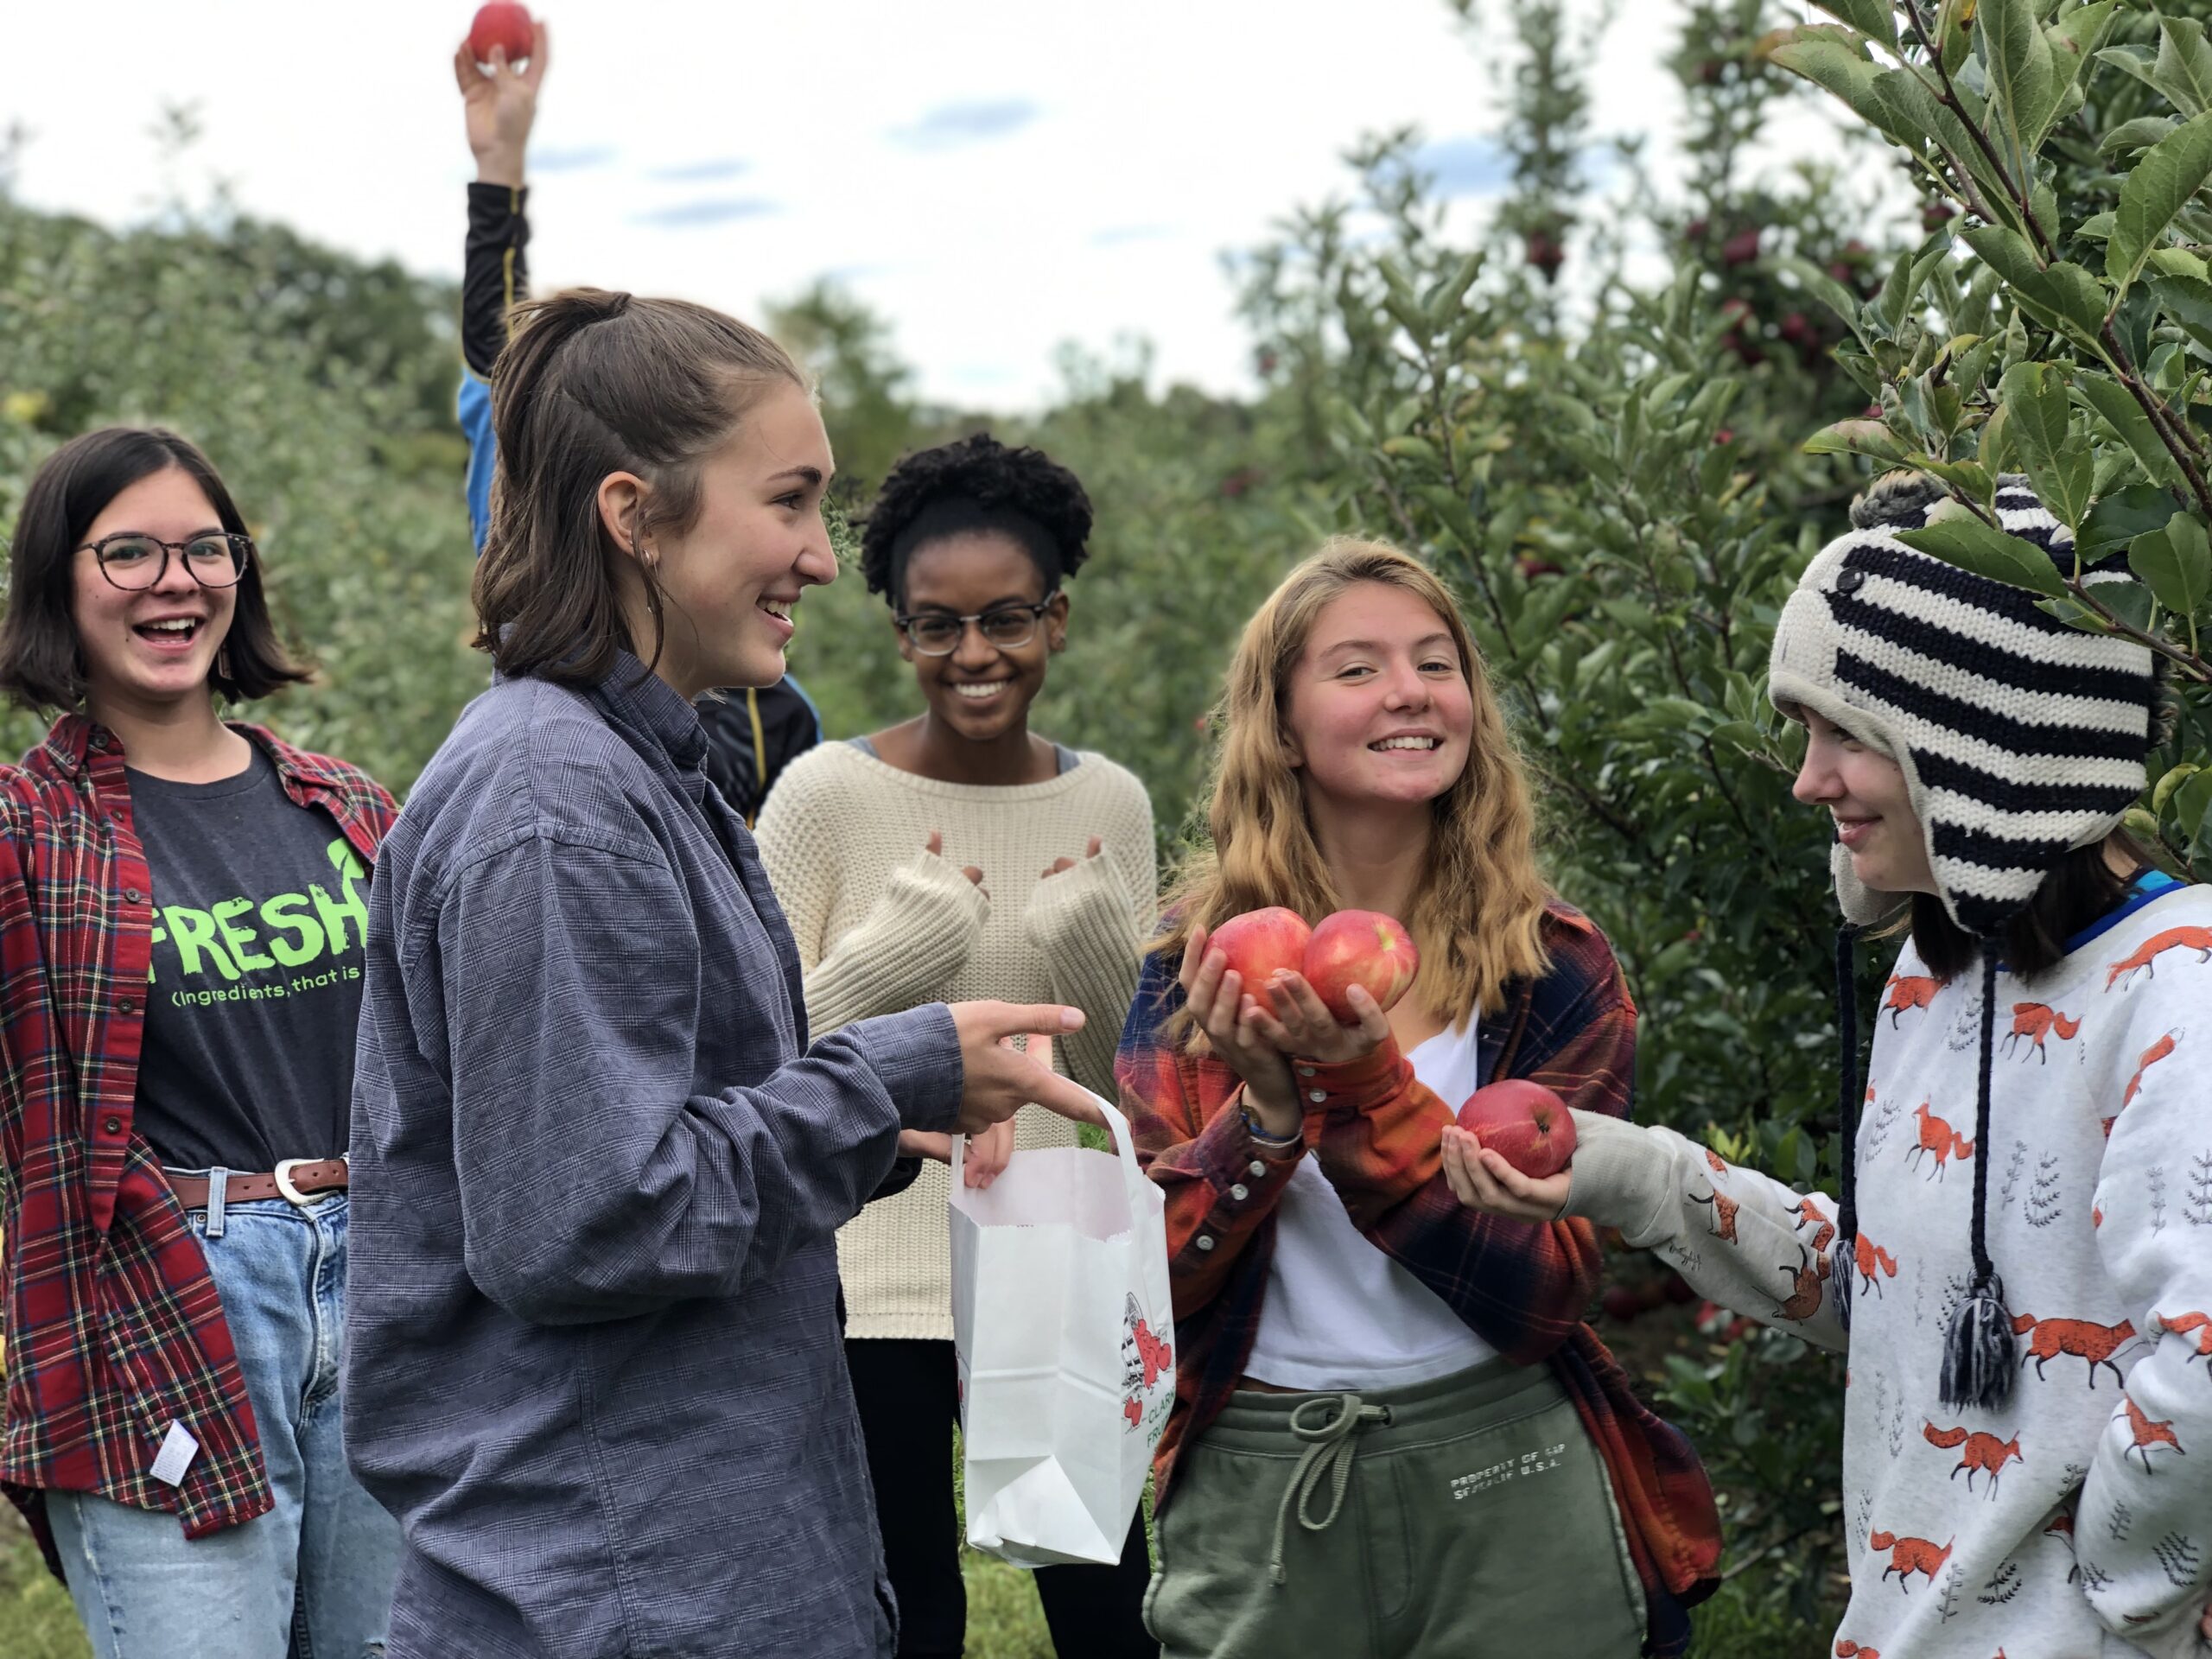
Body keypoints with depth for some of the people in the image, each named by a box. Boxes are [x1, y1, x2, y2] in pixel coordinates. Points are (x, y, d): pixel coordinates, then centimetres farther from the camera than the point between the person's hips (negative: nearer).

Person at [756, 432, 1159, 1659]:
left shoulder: (1110, 806, 5)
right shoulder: (826, 795, -6)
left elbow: (1130, 1079, 11)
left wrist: (1098, 945, -8)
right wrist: (892, 952, -18)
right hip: (871, 1293, -3)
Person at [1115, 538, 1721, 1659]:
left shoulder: (1554, 969, -3)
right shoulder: (1194, 964, 0)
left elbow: (1539, 1294, -12)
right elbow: (1134, 1281, -5)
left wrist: (1362, 1081, -22)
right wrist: (1269, 1107, -20)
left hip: (1507, 1502, -1)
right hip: (1253, 1510, 1)